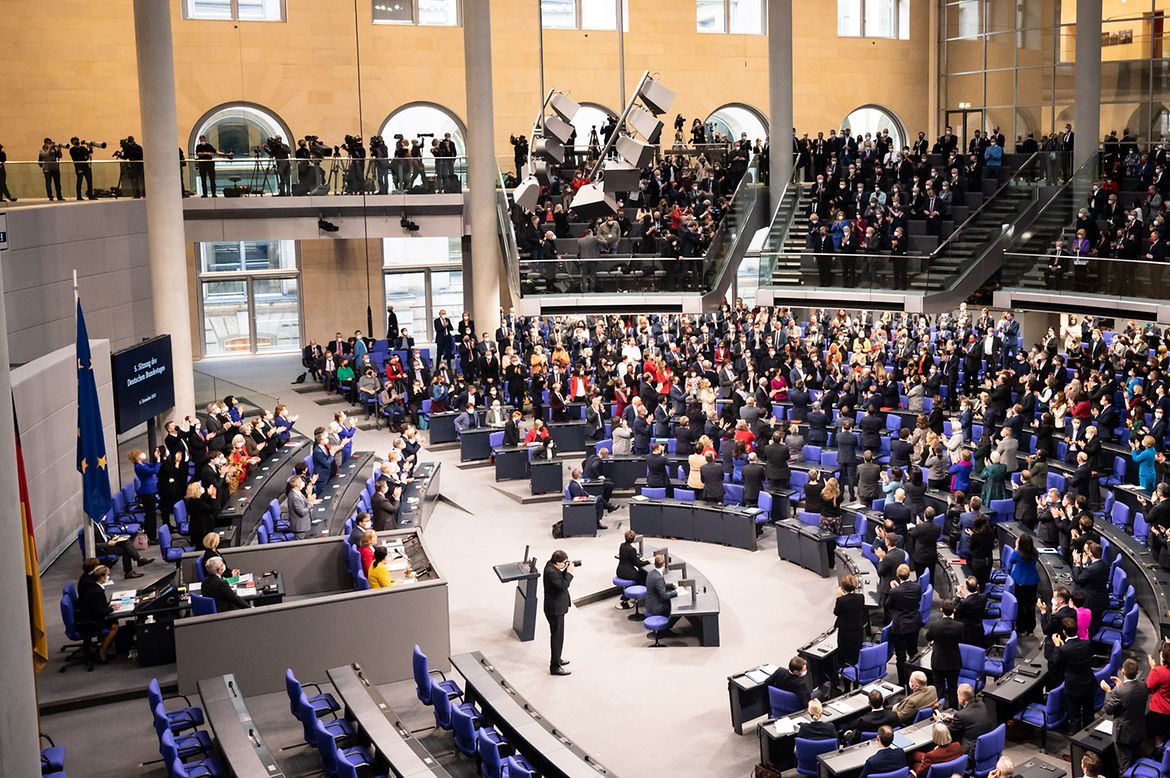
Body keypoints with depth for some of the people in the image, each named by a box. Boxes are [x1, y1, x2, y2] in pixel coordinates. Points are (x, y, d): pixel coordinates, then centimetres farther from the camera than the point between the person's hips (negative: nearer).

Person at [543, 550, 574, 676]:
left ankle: (556, 659, 40)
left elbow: (561, 579, 13)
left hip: (556, 607, 11)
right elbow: (563, 586, -30)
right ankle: (555, 667, 5)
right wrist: (569, 573, -22)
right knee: (557, 637, -2)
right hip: (555, 609, -10)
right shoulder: (551, 572, -28)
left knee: (557, 635, 24)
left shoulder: (551, 566, 2)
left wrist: (566, 570, -2)